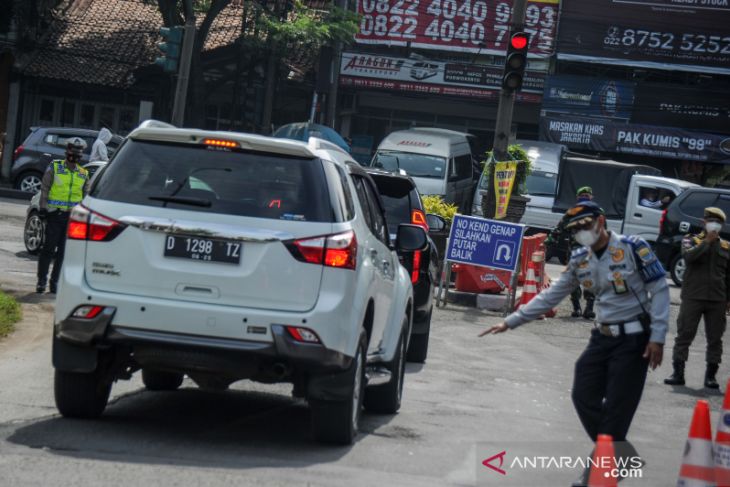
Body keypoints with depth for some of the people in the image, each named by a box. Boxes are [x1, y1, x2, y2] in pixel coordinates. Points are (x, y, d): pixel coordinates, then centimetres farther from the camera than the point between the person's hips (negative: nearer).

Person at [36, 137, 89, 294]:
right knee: (49, 248, -4)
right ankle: (41, 281, 4)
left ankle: (55, 282, 10)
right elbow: (44, 189, 1)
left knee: (64, 251, 3)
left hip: (73, 216, 3)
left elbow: (86, 196, 18)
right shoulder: (54, 167, 2)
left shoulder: (83, 174, 12)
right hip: (55, 214, -3)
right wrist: (42, 208, -6)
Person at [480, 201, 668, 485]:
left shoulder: (633, 248, -11)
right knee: (584, 398, 1)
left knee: (617, 408, -8)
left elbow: (660, 290, -10)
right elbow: (551, 296, 13)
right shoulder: (579, 259, 8)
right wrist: (510, 322, 11)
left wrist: (657, 337, -13)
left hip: (634, 339, -7)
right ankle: (621, 458, 14)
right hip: (603, 337, 7)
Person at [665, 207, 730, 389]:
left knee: (715, 339, 4)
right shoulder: (691, 240, 5)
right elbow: (688, 256, -18)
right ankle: (678, 373, 2)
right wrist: (707, 242, -18)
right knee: (684, 335, -2)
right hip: (692, 297, -2)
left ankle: (711, 376, 12)